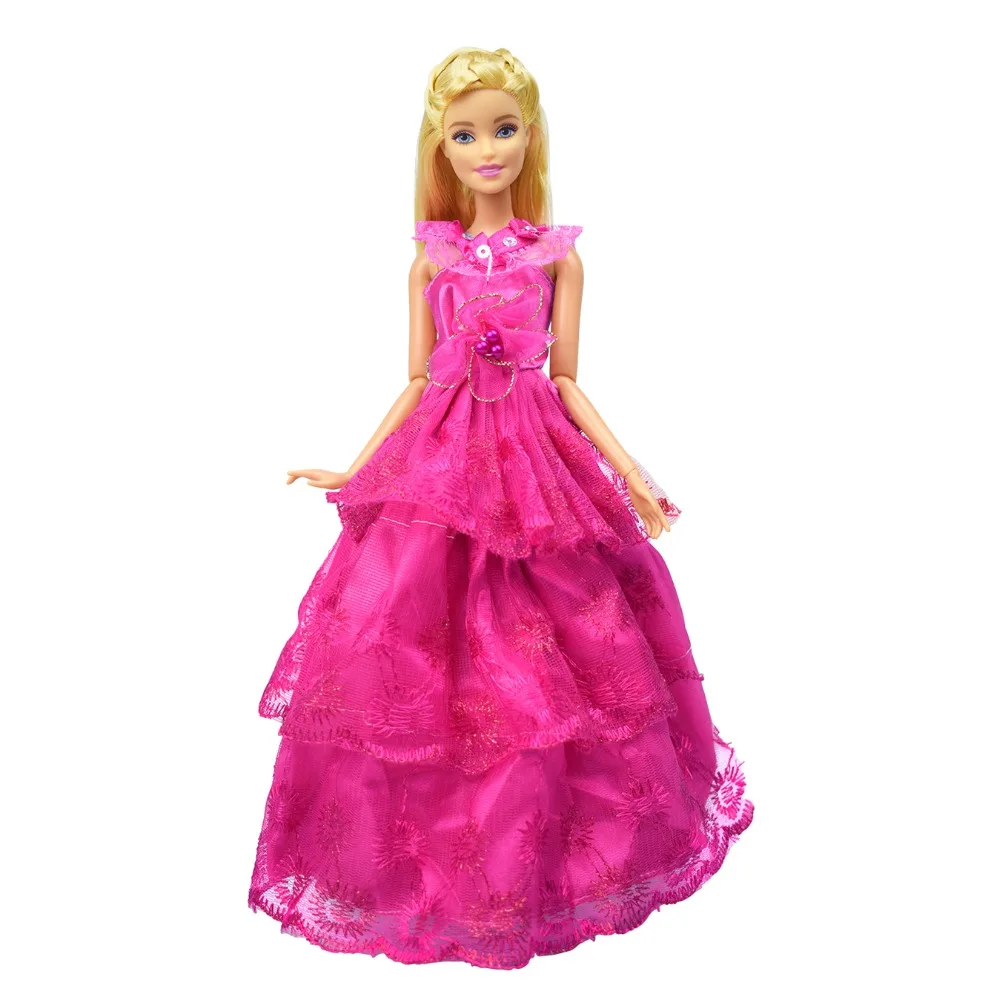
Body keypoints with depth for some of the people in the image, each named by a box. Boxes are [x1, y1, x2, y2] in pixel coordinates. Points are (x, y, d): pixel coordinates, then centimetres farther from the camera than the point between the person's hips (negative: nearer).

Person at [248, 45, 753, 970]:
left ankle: (537, 852, 25)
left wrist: (631, 475, -3)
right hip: (440, 463, 1)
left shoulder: (559, 255, 5)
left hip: (537, 460, -1)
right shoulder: (430, 259, 8)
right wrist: (353, 471, 8)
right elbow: (417, 382, 10)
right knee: (412, 645, 0)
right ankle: (425, 858, 22)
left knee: (535, 664, 2)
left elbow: (566, 382, 5)